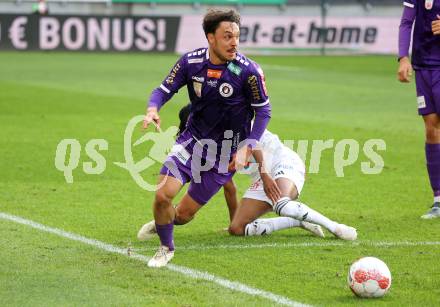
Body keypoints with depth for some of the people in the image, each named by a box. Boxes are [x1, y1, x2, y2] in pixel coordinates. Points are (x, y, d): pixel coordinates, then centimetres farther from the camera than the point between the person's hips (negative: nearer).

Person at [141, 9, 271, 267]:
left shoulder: (249, 71, -18)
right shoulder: (191, 62, -11)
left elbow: (263, 111, -7)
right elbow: (164, 90, -2)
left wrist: (246, 148, -16)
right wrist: (153, 109, -26)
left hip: (225, 150, -2)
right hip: (192, 140, 2)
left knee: (185, 212, 4)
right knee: (163, 195, -16)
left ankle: (164, 222, 42)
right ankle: (166, 248, 11)